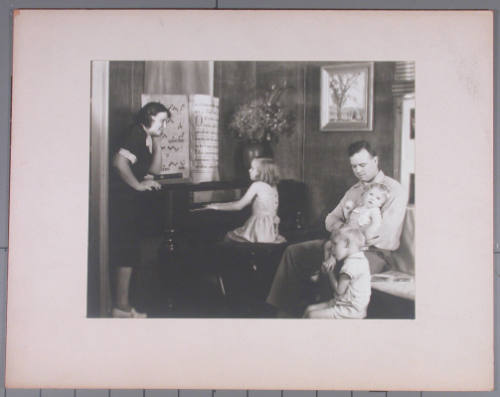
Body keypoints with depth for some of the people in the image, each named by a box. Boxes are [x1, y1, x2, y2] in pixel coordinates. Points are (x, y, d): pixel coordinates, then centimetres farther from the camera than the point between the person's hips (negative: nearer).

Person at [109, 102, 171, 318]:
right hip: (123, 201, -10)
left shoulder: (146, 138, 17)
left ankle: (122, 304, 18)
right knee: (126, 255, -7)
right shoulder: (136, 134, -13)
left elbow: (155, 169, 19)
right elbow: (119, 162, -27)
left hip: (131, 203, 10)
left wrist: (156, 142, 10)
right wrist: (138, 185, -17)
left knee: (128, 255, 12)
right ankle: (121, 307, -2)